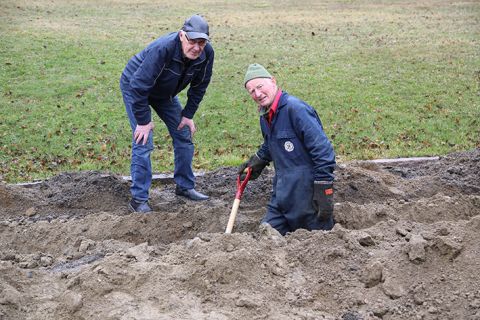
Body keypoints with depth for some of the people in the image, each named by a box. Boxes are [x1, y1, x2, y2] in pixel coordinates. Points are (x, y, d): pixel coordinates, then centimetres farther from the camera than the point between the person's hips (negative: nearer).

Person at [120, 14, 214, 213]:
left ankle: (184, 186, 24)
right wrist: (143, 121, -28)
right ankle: (138, 200, -7)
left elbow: (199, 85, -3)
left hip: (165, 92, 7)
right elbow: (139, 86, -35)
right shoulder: (162, 49, -41)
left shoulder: (206, 53, -22)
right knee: (143, 142, -14)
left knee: (184, 135, 7)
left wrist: (188, 114, -4)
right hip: (134, 87, -6)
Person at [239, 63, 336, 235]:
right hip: (282, 195, 8)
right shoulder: (265, 116, 11)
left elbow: (323, 150, -21)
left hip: (307, 194, -8)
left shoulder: (295, 108, -17)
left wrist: (324, 192, -22)